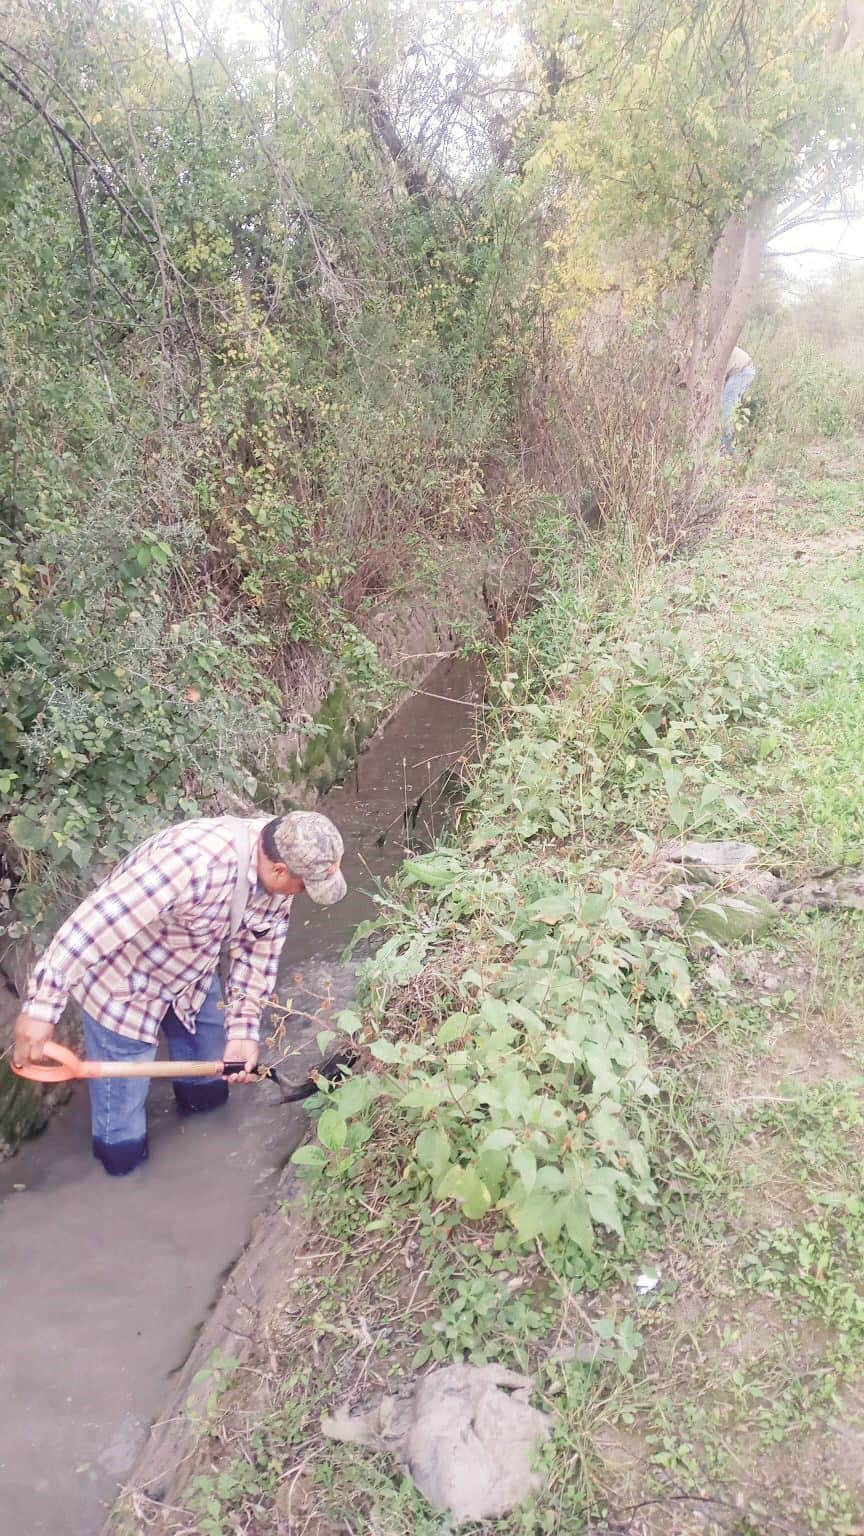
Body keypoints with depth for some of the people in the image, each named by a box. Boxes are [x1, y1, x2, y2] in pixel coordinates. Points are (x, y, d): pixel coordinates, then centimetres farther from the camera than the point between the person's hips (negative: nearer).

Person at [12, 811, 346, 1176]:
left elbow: (257, 951, -5)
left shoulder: (275, 866, -16)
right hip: (122, 989, -6)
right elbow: (93, 925, -42)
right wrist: (42, 1007, -38)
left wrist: (243, 1030, -11)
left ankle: (201, 1103, 58)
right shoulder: (196, 860, -43)